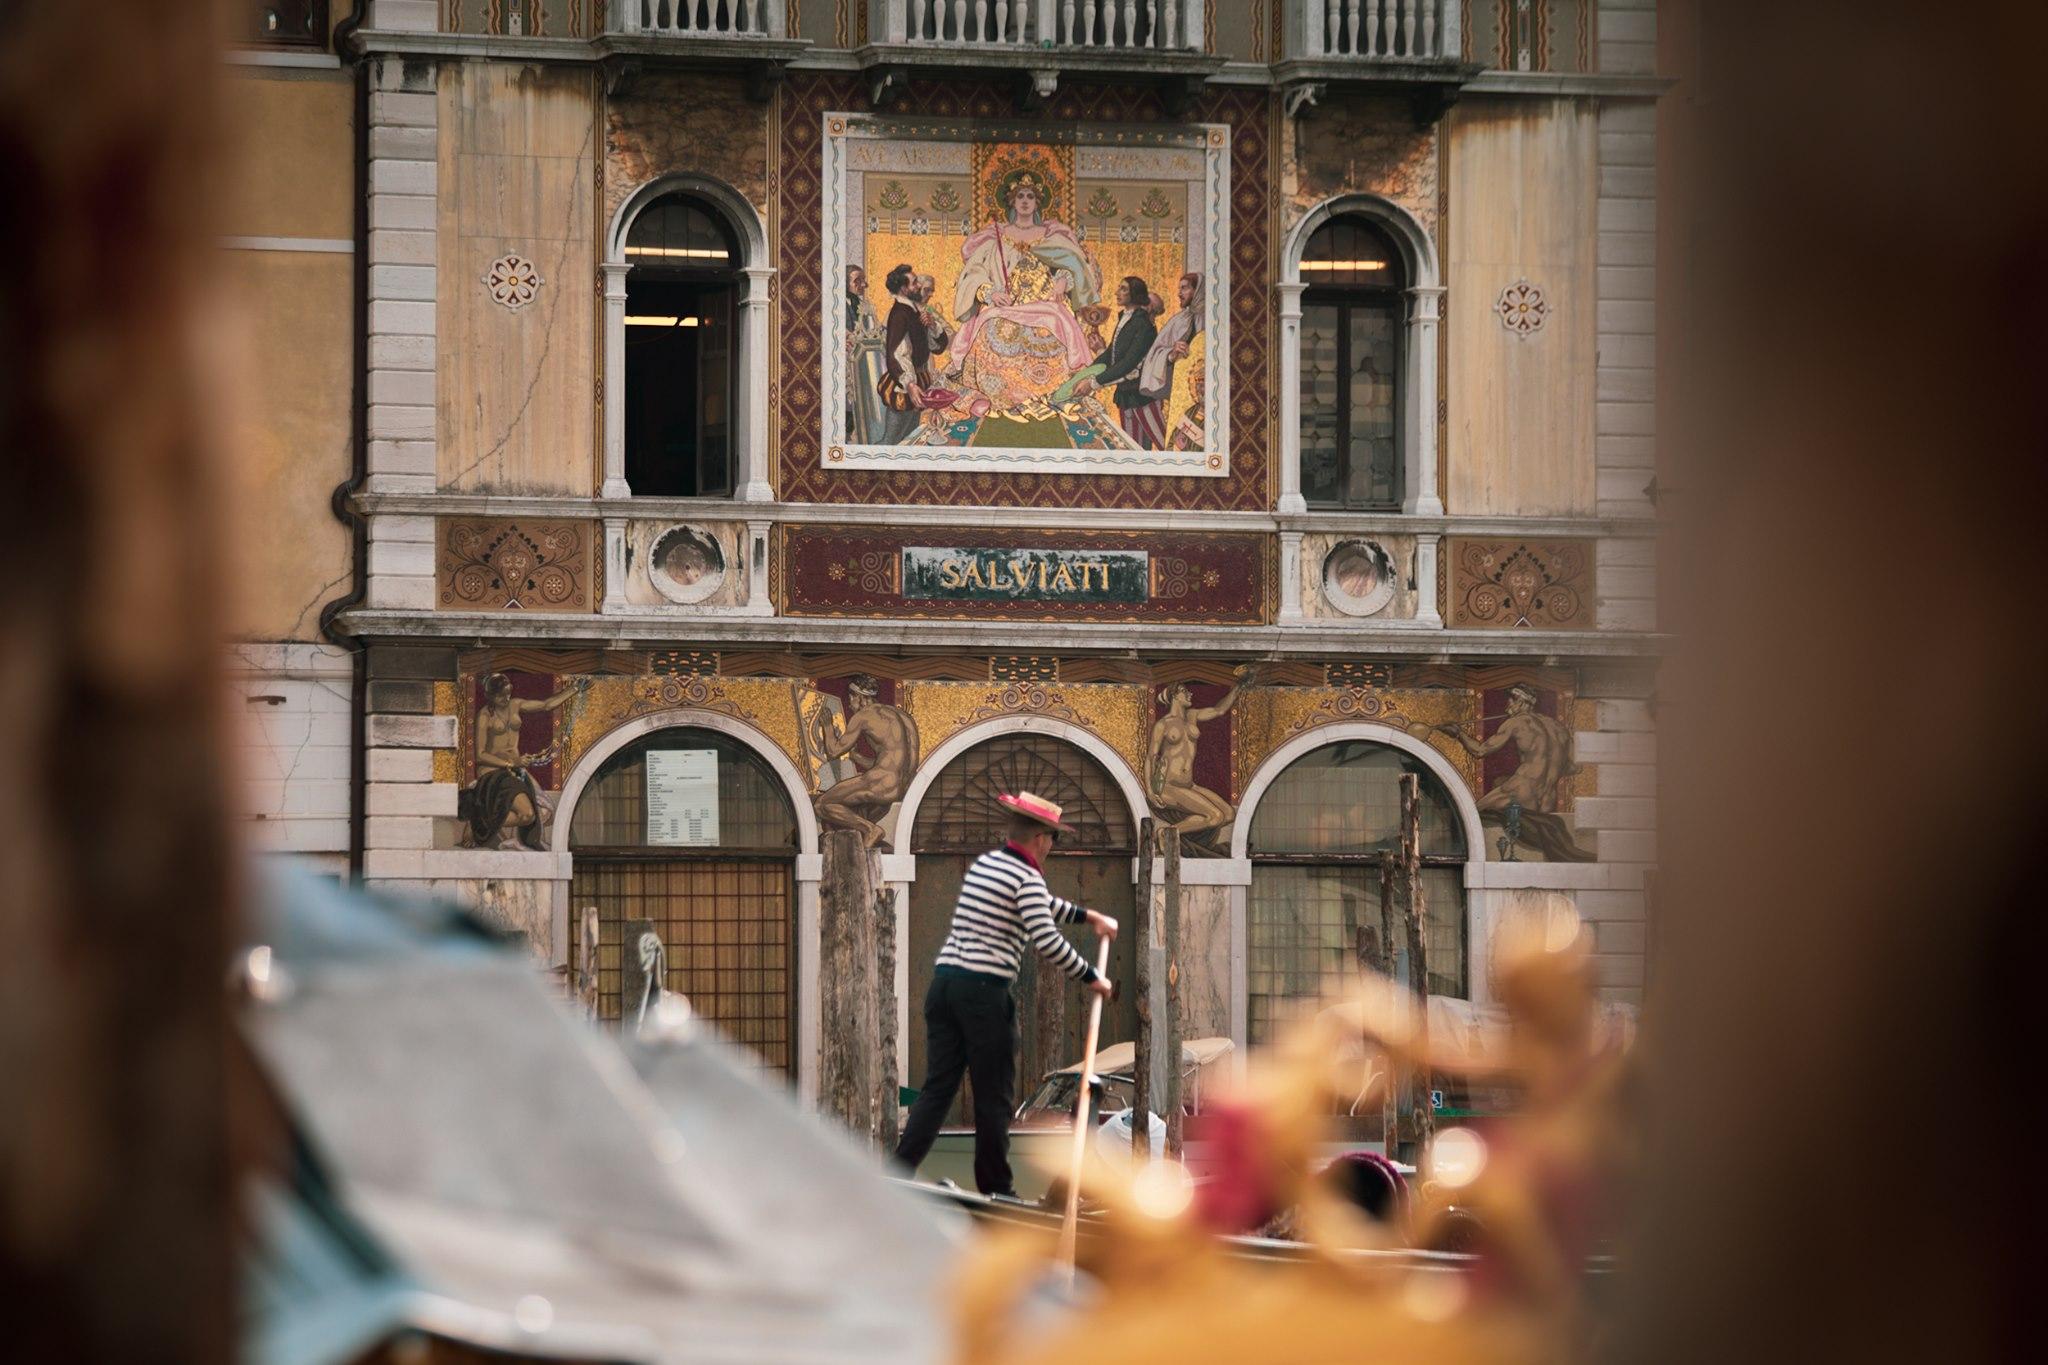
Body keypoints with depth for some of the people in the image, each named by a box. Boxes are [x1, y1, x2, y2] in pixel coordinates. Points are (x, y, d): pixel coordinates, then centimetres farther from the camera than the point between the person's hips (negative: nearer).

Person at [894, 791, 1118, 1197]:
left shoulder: (984, 864, 19)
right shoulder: (1026, 878, -8)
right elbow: (1048, 942, -13)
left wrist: (1090, 917, 39)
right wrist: (1091, 978, -1)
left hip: (944, 981, 7)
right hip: (984, 990, -7)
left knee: (938, 1087, 6)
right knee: (993, 1097, 3)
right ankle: (995, 1187, 10)